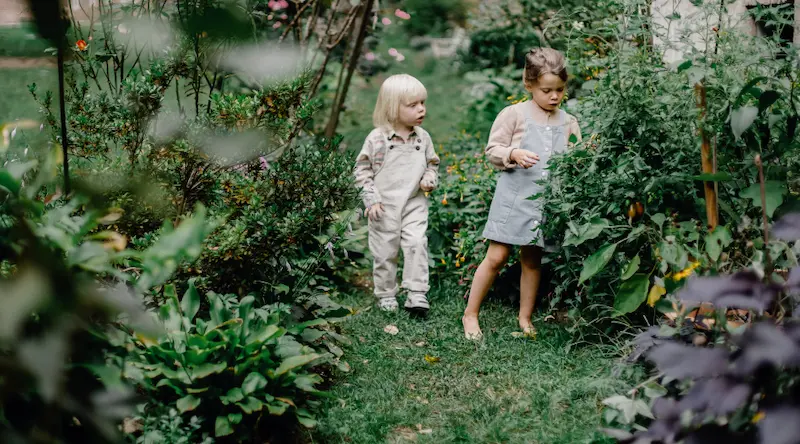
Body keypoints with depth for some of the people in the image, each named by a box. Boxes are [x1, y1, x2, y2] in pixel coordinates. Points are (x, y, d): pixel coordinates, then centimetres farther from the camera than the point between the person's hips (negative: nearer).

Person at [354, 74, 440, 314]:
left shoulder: (423, 137, 3)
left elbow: (432, 163, 17)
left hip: (414, 204, 2)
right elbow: (362, 169, -3)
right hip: (385, 206, -2)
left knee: (416, 243, -14)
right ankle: (386, 294, 22)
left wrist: (430, 179, -4)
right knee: (385, 251, 6)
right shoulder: (377, 138, -8)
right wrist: (371, 199, -9)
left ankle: (417, 293, -7)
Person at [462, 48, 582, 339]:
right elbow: (493, 150, -2)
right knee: (497, 257, -4)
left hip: (548, 200, 4)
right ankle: (470, 313, 9)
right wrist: (513, 154, -19)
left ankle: (525, 318, 25)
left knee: (532, 259, 11)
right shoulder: (514, 114, -2)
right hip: (514, 196, -4)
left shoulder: (568, 123, 10)